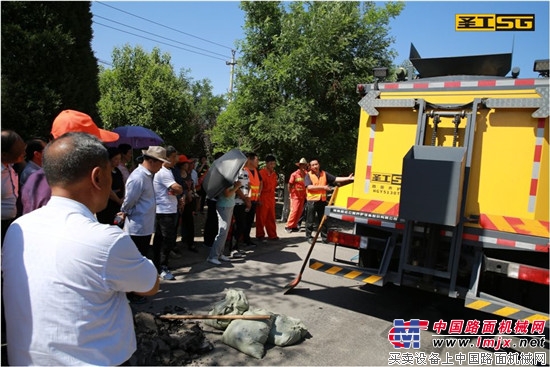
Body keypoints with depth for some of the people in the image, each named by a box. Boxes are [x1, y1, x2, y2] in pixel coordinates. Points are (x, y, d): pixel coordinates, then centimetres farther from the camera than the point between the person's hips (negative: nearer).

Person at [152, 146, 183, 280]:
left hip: (167, 210, 10)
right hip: (166, 211, -10)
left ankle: (156, 265, 24)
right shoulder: (163, 172, -17)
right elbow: (179, 189, -24)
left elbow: (178, 190, 15)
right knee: (168, 240, -6)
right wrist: (176, 191, -3)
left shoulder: (167, 171, 16)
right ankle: (163, 268, 2)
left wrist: (175, 191, -6)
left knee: (159, 238, 15)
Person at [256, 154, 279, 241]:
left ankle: (272, 235, 17)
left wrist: (277, 182, 5)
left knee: (271, 218, 10)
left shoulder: (274, 174, 11)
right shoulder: (261, 173, -10)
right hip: (263, 198, -6)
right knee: (261, 217, 2)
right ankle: (260, 235, 13)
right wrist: (259, 199, -13)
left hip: (271, 198, 6)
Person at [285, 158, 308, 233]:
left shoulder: (306, 174, 4)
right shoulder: (294, 174, -7)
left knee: (299, 212, 6)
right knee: (294, 211, -9)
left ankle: (294, 226, 16)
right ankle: (288, 226, -1)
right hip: (295, 196, -5)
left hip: (302, 196, 5)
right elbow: (290, 184, -2)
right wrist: (291, 193, -4)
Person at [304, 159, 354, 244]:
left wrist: (348, 178, -4)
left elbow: (335, 179, 5)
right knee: (310, 220, 2)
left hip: (322, 200, 4)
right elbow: (309, 187, -15)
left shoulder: (324, 174, 10)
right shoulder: (308, 175, -2)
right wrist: (323, 187, -19)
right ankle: (309, 237, 13)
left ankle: (324, 237, 17)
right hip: (312, 200, -4)